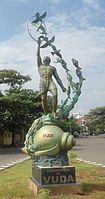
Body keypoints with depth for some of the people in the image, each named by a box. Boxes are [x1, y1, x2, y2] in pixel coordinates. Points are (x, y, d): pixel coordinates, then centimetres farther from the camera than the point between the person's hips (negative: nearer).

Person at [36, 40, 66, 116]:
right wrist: (39, 45, 22)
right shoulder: (40, 65, 27)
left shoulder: (53, 68, 27)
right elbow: (38, 55, 21)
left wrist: (62, 86, 9)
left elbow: (57, 78, 19)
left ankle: (54, 112, -21)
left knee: (55, 95, -24)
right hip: (42, 82, 0)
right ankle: (46, 115, -6)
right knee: (43, 99, -9)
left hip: (50, 82, 0)